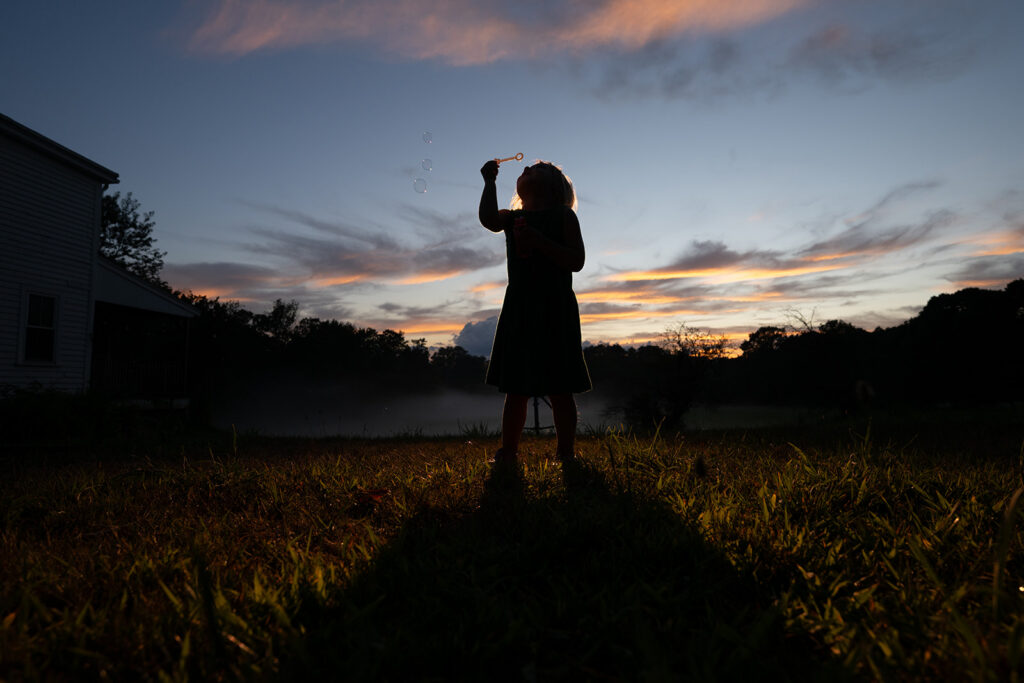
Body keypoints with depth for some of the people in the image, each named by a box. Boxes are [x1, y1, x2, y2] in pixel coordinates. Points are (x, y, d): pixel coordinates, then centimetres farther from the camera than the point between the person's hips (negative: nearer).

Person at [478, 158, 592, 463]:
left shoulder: (563, 215, 5)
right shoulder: (512, 217, 15)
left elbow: (577, 261, -6)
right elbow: (488, 220, -7)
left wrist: (539, 241, -16)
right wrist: (490, 181, -5)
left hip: (555, 310, -4)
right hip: (518, 309, 4)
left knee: (559, 389, -2)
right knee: (515, 389, 5)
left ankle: (566, 455, 5)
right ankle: (508, 455, 10)